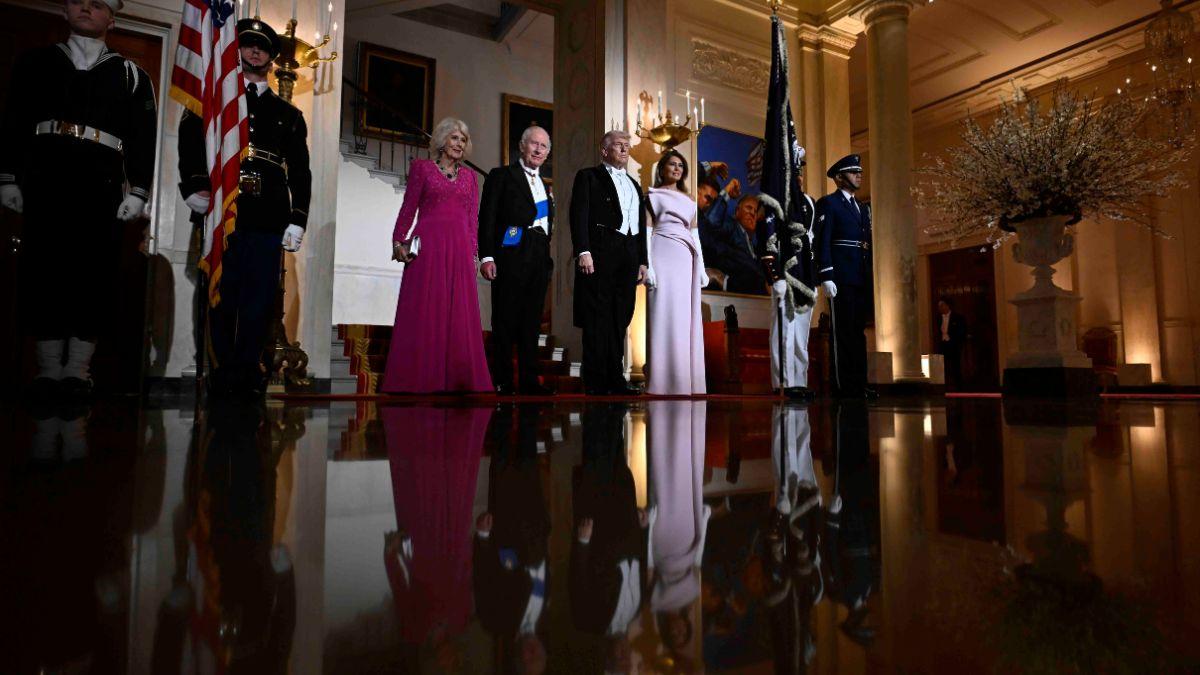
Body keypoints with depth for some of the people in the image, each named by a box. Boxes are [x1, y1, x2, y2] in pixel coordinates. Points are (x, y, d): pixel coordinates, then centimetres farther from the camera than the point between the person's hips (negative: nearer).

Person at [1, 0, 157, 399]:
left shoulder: (130, 75, 15)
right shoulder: (35, 62, 18)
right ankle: (48, 370, 3)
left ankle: (77, 370, 1)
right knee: (42, 273, -3)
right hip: (44, 183, 1)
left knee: (95, 277, -5)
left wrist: (137, 192, -4)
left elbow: (144, 138, 6)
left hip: (102, 188, -1)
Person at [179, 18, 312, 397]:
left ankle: (248, 371, 7)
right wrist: (193, 187, -11)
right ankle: (223, 371, 8)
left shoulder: (288, 115, 21)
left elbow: (300, 172, 15)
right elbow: (189, 143, 6)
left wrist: (297, 220, 4)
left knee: (261, 295, -2)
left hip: (268, 217, 1)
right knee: (222, 292, -1)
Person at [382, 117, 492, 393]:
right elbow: (408, 208, 3)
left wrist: (472, 251, 3)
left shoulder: (468, 176, 18)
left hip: (459, 250, 3)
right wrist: (399, 241, -7)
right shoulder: (422, 167, 9)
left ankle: (456, 377, 8)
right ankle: (420, 378, 5)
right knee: (424, 312, -1)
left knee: (460, 313, 2)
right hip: (428, 247, -3)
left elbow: (473, 218, 12)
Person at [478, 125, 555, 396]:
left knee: (532, 322, 7)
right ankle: (502, 382, 2)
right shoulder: (501, 175, 5)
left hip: (539, 258, 6)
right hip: (511, 255, -6)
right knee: (505, 320, -3)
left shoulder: (545, 185, 24)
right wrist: (486, 256, -14)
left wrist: (547, 259, 10)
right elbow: (487, 217, -4)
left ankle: (529, 381, 11)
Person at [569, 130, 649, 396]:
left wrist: (642, 261, 15)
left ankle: (615, 379, 11)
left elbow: (641, 225, 23)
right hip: (600, 254, -6)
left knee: (620, 320, 6)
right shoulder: (588, 176, 8)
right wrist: (583, 251, -16)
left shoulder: (634, 185, 26)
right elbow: (579, 215, -5)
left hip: (628, 258, 6)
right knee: (597, 319, -6)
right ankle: (595, 382, -3)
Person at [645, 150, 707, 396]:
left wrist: (701, 268, 13)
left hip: (686, 261, 5)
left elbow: (695, 235, 20)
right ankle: (664, 381, -5)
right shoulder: (654, 196, 7)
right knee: (664, 315, -8)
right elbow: (647, 232, -2)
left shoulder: (689, 201, 23)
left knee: (687, 319, 2)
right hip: (663, 258, -5)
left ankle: (686, 380, 8)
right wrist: (648, 265, -13)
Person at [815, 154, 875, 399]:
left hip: (862, 280, 7)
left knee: (858, 332, 8)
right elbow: (822, 241, -8)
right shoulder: (828, 203, 2)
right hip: (841, 278, -7)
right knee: (843, 332, -6)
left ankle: (859, 384, 12)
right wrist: (826, 277, -17)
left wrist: (870, 278, 14)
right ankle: (843, 385, -3)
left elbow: (867, 244, 22)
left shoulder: (863, 208, 25)